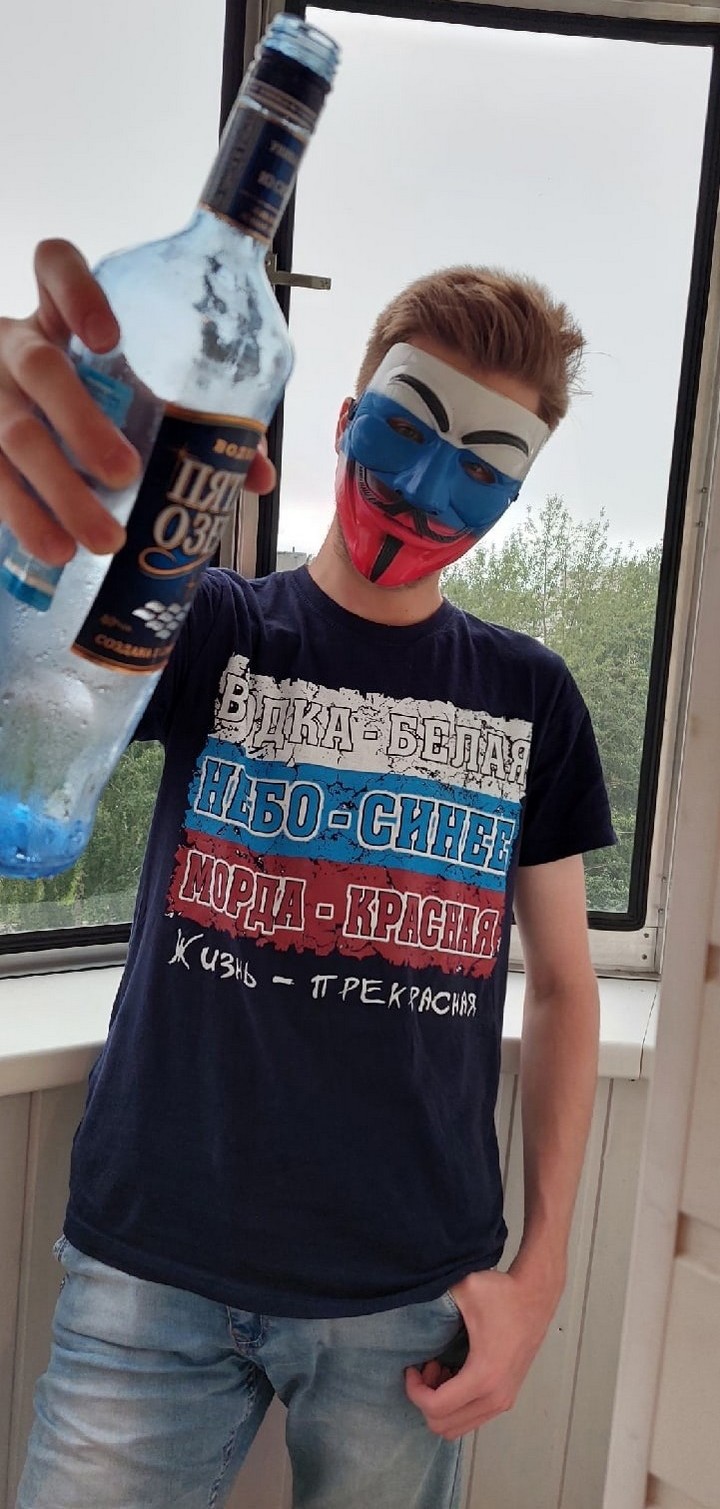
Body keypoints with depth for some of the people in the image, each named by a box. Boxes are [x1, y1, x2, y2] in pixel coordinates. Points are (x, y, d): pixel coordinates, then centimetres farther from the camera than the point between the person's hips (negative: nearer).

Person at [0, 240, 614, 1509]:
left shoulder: (529, 697, 2)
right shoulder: (209, 629, -3)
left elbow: (563, 980, 6)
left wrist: (541, 1271, 2)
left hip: (412, 1298, 2)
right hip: (156, 1269, -1)